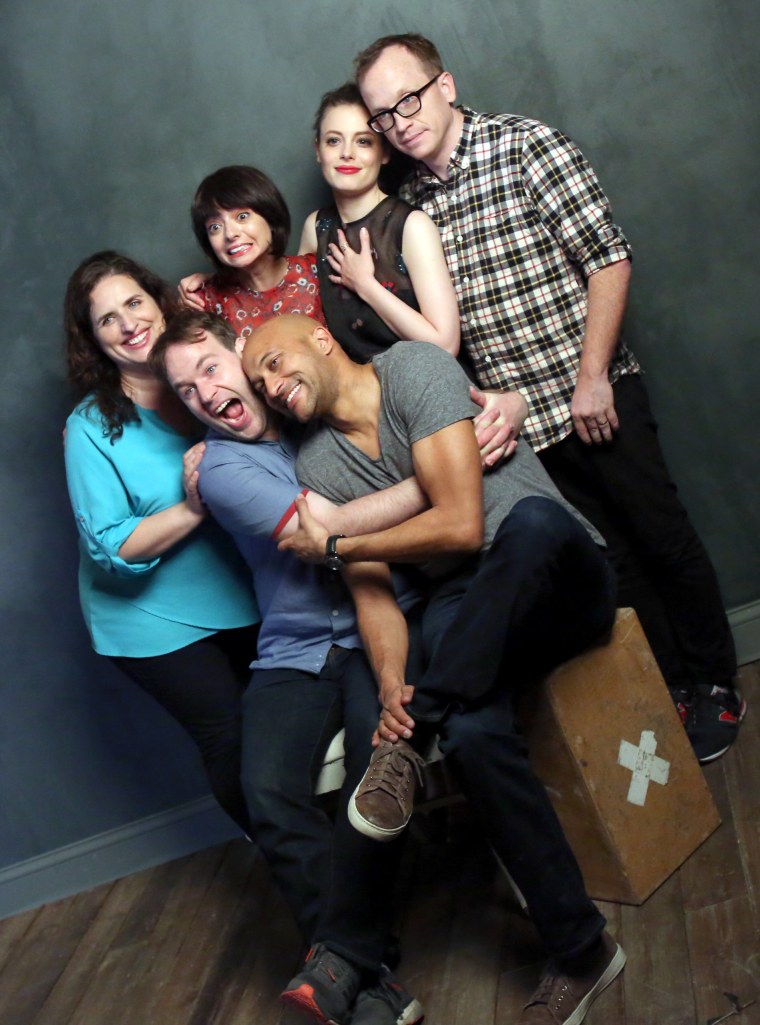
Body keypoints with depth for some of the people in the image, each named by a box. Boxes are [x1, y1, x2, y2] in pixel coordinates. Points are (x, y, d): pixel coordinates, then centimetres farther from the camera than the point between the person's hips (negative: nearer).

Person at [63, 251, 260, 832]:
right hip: (158, 622, -4)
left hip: (246, 597, 4)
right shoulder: (92, 427, -16)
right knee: (231, 737, 3)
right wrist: (194, 507, -29)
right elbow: (110, 549, -19)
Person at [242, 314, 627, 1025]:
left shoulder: (414, 371, -10)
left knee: (532, 517, -39)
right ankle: (582, 952, -21)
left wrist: (333, 546, -8)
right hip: (471, 615, 3)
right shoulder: (316, 466, 7)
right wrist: (390, 684, -20)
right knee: (471, 732, -31)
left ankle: (407, 738, -28)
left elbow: (460, 525, -19)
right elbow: (372, 592, 0)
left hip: (563, 584, -3)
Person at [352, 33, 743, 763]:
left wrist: (592, 377, -15)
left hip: (594, 395, -4)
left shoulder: (525, 147, -9)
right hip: (517, 417, 4)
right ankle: (670, 689, 27)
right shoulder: (410, 202, 5)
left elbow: (608, 258, -12)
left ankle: (715, 687, 23)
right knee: (611, 559, 12)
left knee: (664, 542, 6)